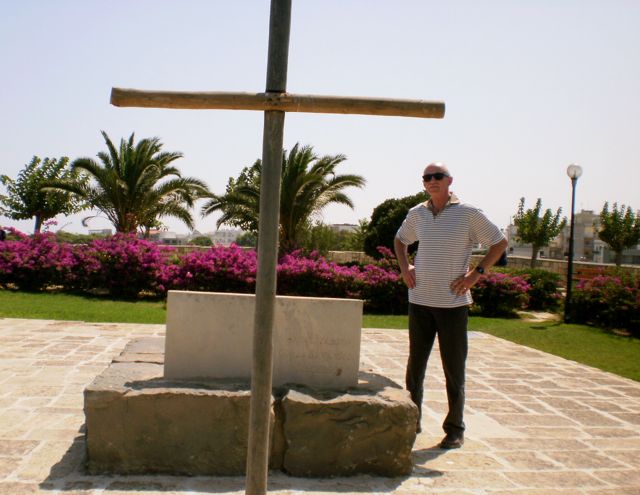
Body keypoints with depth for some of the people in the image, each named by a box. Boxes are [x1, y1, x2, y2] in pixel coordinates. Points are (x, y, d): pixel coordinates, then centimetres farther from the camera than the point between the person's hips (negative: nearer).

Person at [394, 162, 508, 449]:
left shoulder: (469, 213, -4)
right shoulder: (417, 214, 7)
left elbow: (499, 243, 2)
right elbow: (400, 240, 26)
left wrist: (477, 273, -7)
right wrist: (404, 267, 9)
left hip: (453, 302, -3)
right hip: (420, 300, 4)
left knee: (454, 368, 3)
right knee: (415, 364, 11)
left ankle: (455, 428, 16)